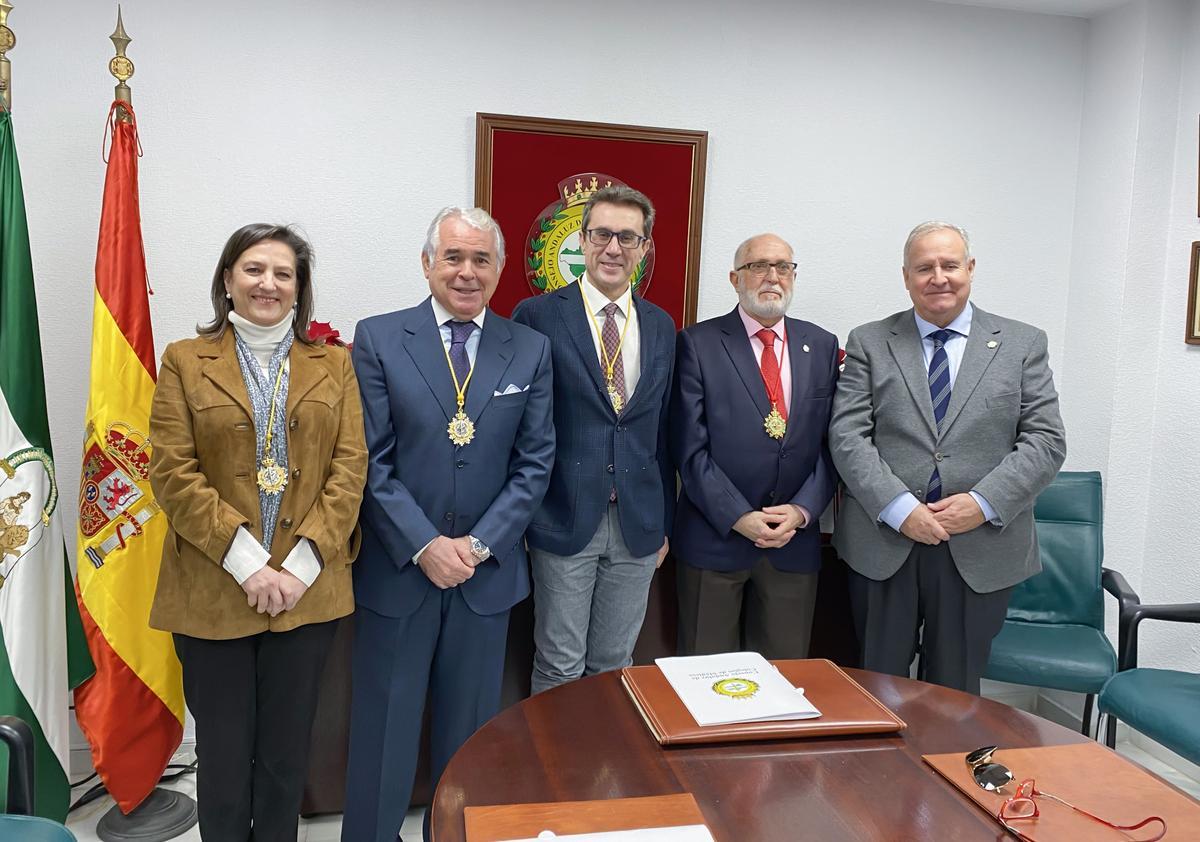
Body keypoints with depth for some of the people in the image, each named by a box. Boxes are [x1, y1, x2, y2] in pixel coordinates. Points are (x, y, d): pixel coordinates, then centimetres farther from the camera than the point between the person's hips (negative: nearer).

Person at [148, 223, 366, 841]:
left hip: (307, 590, 1)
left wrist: (302, 563, -10)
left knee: (288, 752, 13)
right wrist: (247, 563, -14)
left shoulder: (334, 364, 7)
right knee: (223, 752, 10)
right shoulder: (185, 361, 3)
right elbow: (173, 474, -5)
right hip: (213, 592, -1)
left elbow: (349, 467, 0)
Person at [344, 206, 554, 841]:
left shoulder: (530, 349, 3)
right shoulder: (377, 339, -2)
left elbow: (535, 462, 1)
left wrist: (479, 544, -9)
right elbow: (372, 460, -6)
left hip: (488, 571, 2)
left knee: (469, 731, 15)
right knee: (383, 732, 11)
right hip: (397, 569, -1)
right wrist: (424, 545, -14)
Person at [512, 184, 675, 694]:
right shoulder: (537, 317, -5)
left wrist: (665, 523, 13)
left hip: (637, 527, 4)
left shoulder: (661, 327, 9)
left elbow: (663, 431, 12)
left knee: (614, 666, 16)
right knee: (559, 670, 8)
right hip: (564, 520, -3)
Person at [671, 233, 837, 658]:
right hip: (714, 537, -3)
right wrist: (738, 518, -14)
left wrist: (803, 510, -8)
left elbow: (831, 443, 5)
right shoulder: (697, 344, -4)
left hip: (796, 541, 3)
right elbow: (691, 448, -8)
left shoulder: (822, 346, 8)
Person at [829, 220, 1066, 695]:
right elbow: (847, 436, -4)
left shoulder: (1022, 344, 6)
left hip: (981, 548, 0)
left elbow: (1046, 440, 0)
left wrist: (984, 503, -14)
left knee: (955, 693, 13)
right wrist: (900, 509, -16)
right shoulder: (868, 343, 5)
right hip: (883, 547, 0)